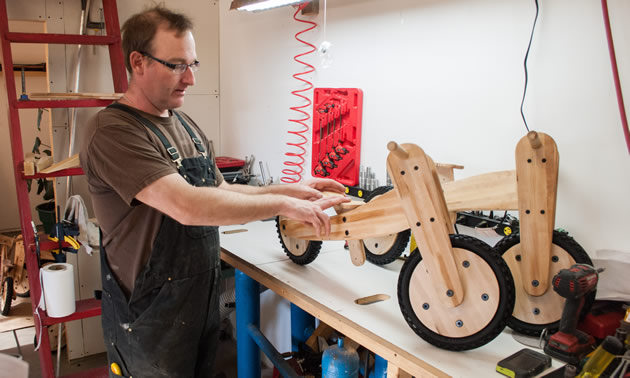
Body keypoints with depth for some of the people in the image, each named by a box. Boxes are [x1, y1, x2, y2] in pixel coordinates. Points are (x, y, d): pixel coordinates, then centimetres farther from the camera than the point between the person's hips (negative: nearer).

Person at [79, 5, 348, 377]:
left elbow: (221, 191, 11)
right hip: (150, 316, -7)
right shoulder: (113, 132, -21)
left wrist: (289, 190, -1)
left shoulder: (187, 125, 6)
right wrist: (283, 205, -26)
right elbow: (189, 206, -31)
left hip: (204, 301, 7)